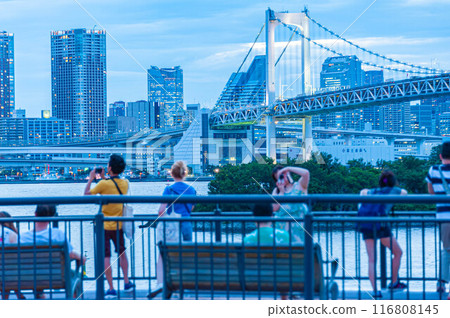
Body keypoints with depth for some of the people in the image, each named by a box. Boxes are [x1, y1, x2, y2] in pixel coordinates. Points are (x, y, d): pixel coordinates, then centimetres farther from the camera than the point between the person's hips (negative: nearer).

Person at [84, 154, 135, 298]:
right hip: (118, 226, 5)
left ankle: (111, 289, -1)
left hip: (104, 226, -5)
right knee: (122, 253, 23)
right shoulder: (125, 183, -1)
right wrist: (104, 178, 19)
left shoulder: (104, 184, -18)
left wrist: (91, 179, 6)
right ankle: (127, 283, 28)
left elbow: (86, 194, -5)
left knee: (106, 258, -1)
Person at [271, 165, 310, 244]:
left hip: (298, 226, -2)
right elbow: (275, 208, 0)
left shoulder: (299, 185, 9)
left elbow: (306, 173, -11)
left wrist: (288, 168, -4)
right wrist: (282, 192, 0)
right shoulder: (276, 191, 16)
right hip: (281, 227, 2)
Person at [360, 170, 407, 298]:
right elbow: (404, 193, 34)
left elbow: (363, 191, 39)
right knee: (398, 253, 15)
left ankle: (375, 290, -8)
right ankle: (394, 283, 21)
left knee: (371, 260, 3)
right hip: (380, 224, -5)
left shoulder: (373, 191, 25)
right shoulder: (393, 190, 17)